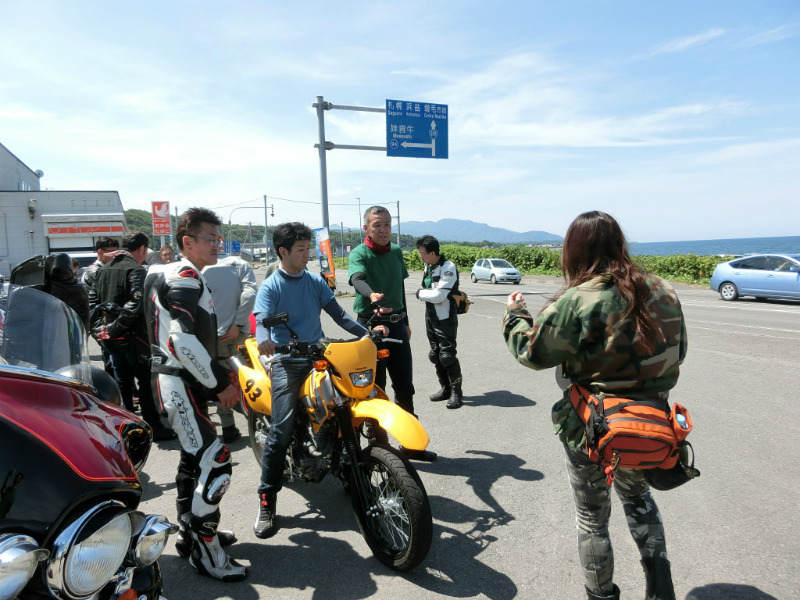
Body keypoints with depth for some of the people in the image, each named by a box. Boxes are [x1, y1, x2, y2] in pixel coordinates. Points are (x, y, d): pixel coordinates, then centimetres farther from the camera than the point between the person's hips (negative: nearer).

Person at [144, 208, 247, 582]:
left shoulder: (182, 276, 17)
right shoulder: (186, 279, -16)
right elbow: (182, 341, -27)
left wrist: (220, 371, 17)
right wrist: (221, 383, -20)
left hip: (183, 381, 11)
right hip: (182, 384, -11)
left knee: (194, 458, 20)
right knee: (215, 463, -10)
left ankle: (190, 533, 35)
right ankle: (205, 551, 3)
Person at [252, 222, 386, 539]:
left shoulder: (315, 282, 13)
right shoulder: (270, 286, 1)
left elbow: (337, 313, 9)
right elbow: (261, 320, -13)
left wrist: (366, 332, -5)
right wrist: (264, 339, -37)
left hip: (318, 357, 4)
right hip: (286, 362, -4)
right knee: (282, 430, -14)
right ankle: (267, 501, -1)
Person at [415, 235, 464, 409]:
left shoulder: (448, 268, -18)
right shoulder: (428, 266, 11)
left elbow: (438, 295, -24)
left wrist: (420, 293, -9)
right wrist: (422, 293, -1)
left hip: (445, 318, -9)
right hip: (430, 316, 9)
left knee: (447, 355, -8)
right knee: (435, 355, 13)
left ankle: (456, 392, 4)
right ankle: (445, 388, 26)